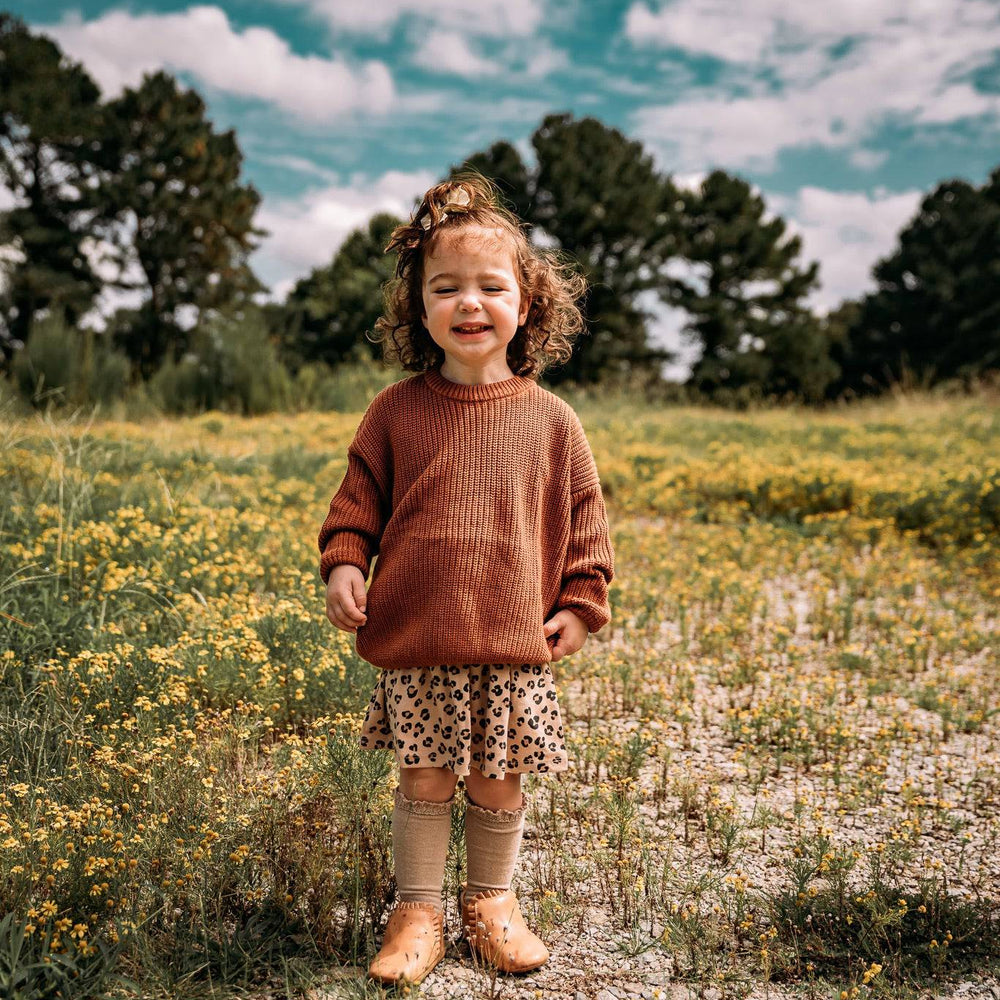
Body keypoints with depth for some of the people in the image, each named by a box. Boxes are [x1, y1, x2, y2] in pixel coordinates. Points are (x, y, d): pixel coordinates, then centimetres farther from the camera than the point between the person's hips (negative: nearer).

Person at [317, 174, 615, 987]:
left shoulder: (549, 419, 1)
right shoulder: (397, 411, 1)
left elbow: (584, 520, 8)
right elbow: (358, 501, 8)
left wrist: (580, 605, 3)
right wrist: (343, 566, -6)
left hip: (516, 644, 0)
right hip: (417, 644, 0)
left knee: (499, 784, 12)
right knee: (424, 781, 9)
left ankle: (492, 902, 35)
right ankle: (418, 911, 28)